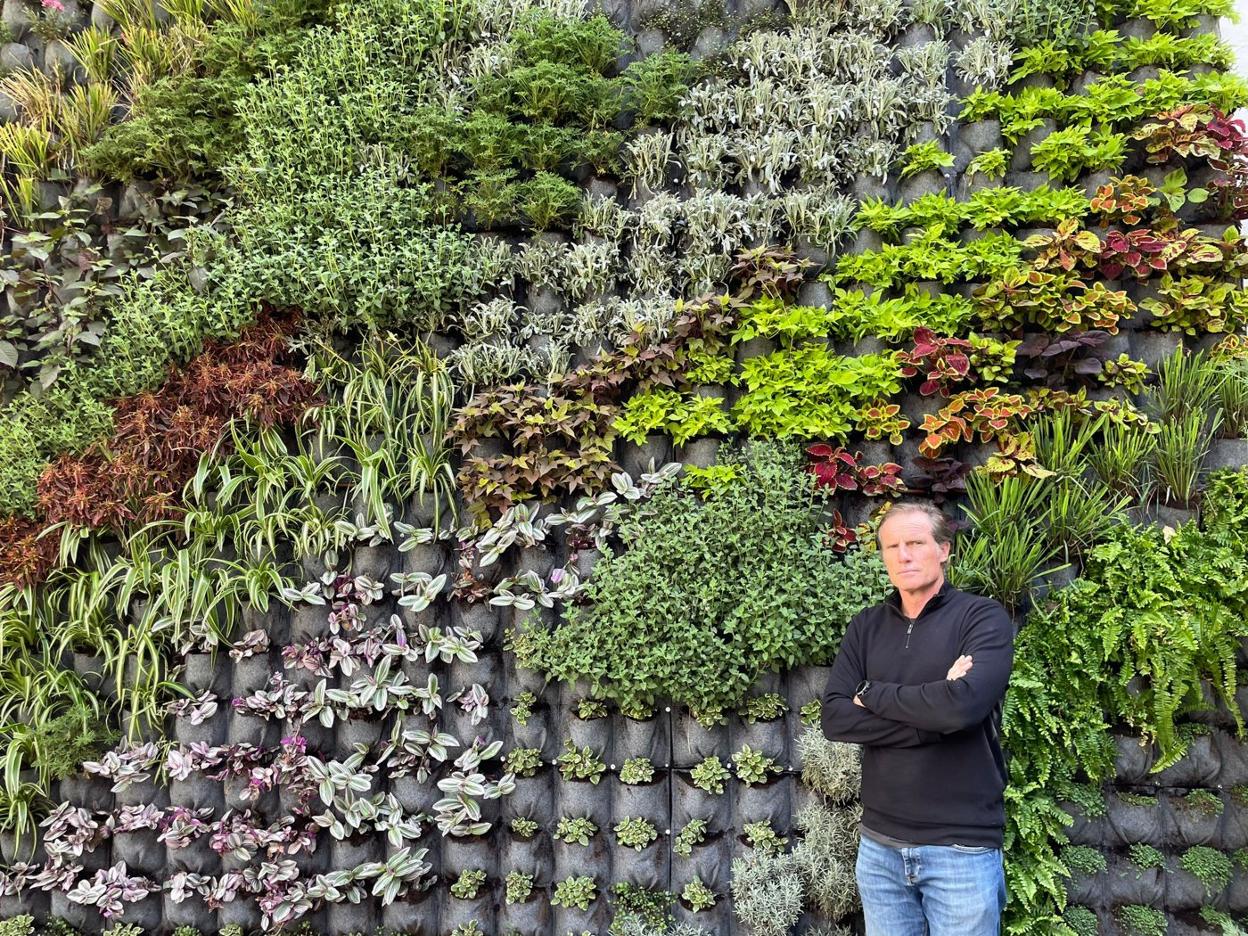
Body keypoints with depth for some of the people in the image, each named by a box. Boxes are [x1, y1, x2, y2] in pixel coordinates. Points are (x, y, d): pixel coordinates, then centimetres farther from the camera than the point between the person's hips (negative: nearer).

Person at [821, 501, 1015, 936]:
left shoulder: (984, 617, -6)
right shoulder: (865, 627, 6)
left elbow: (964, 704, -23)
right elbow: (835, 719, -5)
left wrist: (873, 694, -9)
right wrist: (933, 720, -15)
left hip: (962, 846, -4)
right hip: (879, 843, 4)